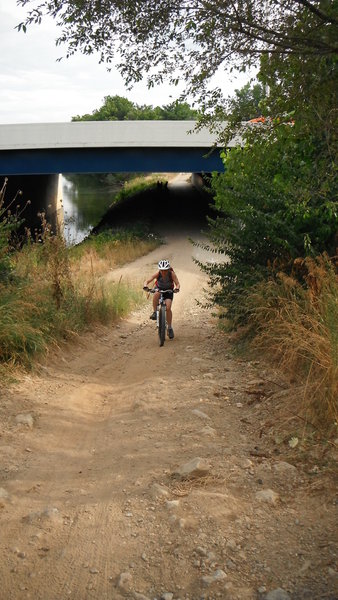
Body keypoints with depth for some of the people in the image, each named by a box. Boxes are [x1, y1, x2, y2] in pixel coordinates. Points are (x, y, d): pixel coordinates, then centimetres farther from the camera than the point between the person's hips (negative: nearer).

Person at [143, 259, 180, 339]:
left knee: (168, 308, -18)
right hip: (159, 289, 1)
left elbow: (177, 283, -30)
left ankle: (170, 328, -2)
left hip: (169, 291, -1)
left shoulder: (172, 274, -27)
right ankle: (155, 312, -21)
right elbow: (147, 281, -28)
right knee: (156, 294, -38)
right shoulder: (157, 273, -26)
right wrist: (145, 286, -50)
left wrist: (177, 288, -53)